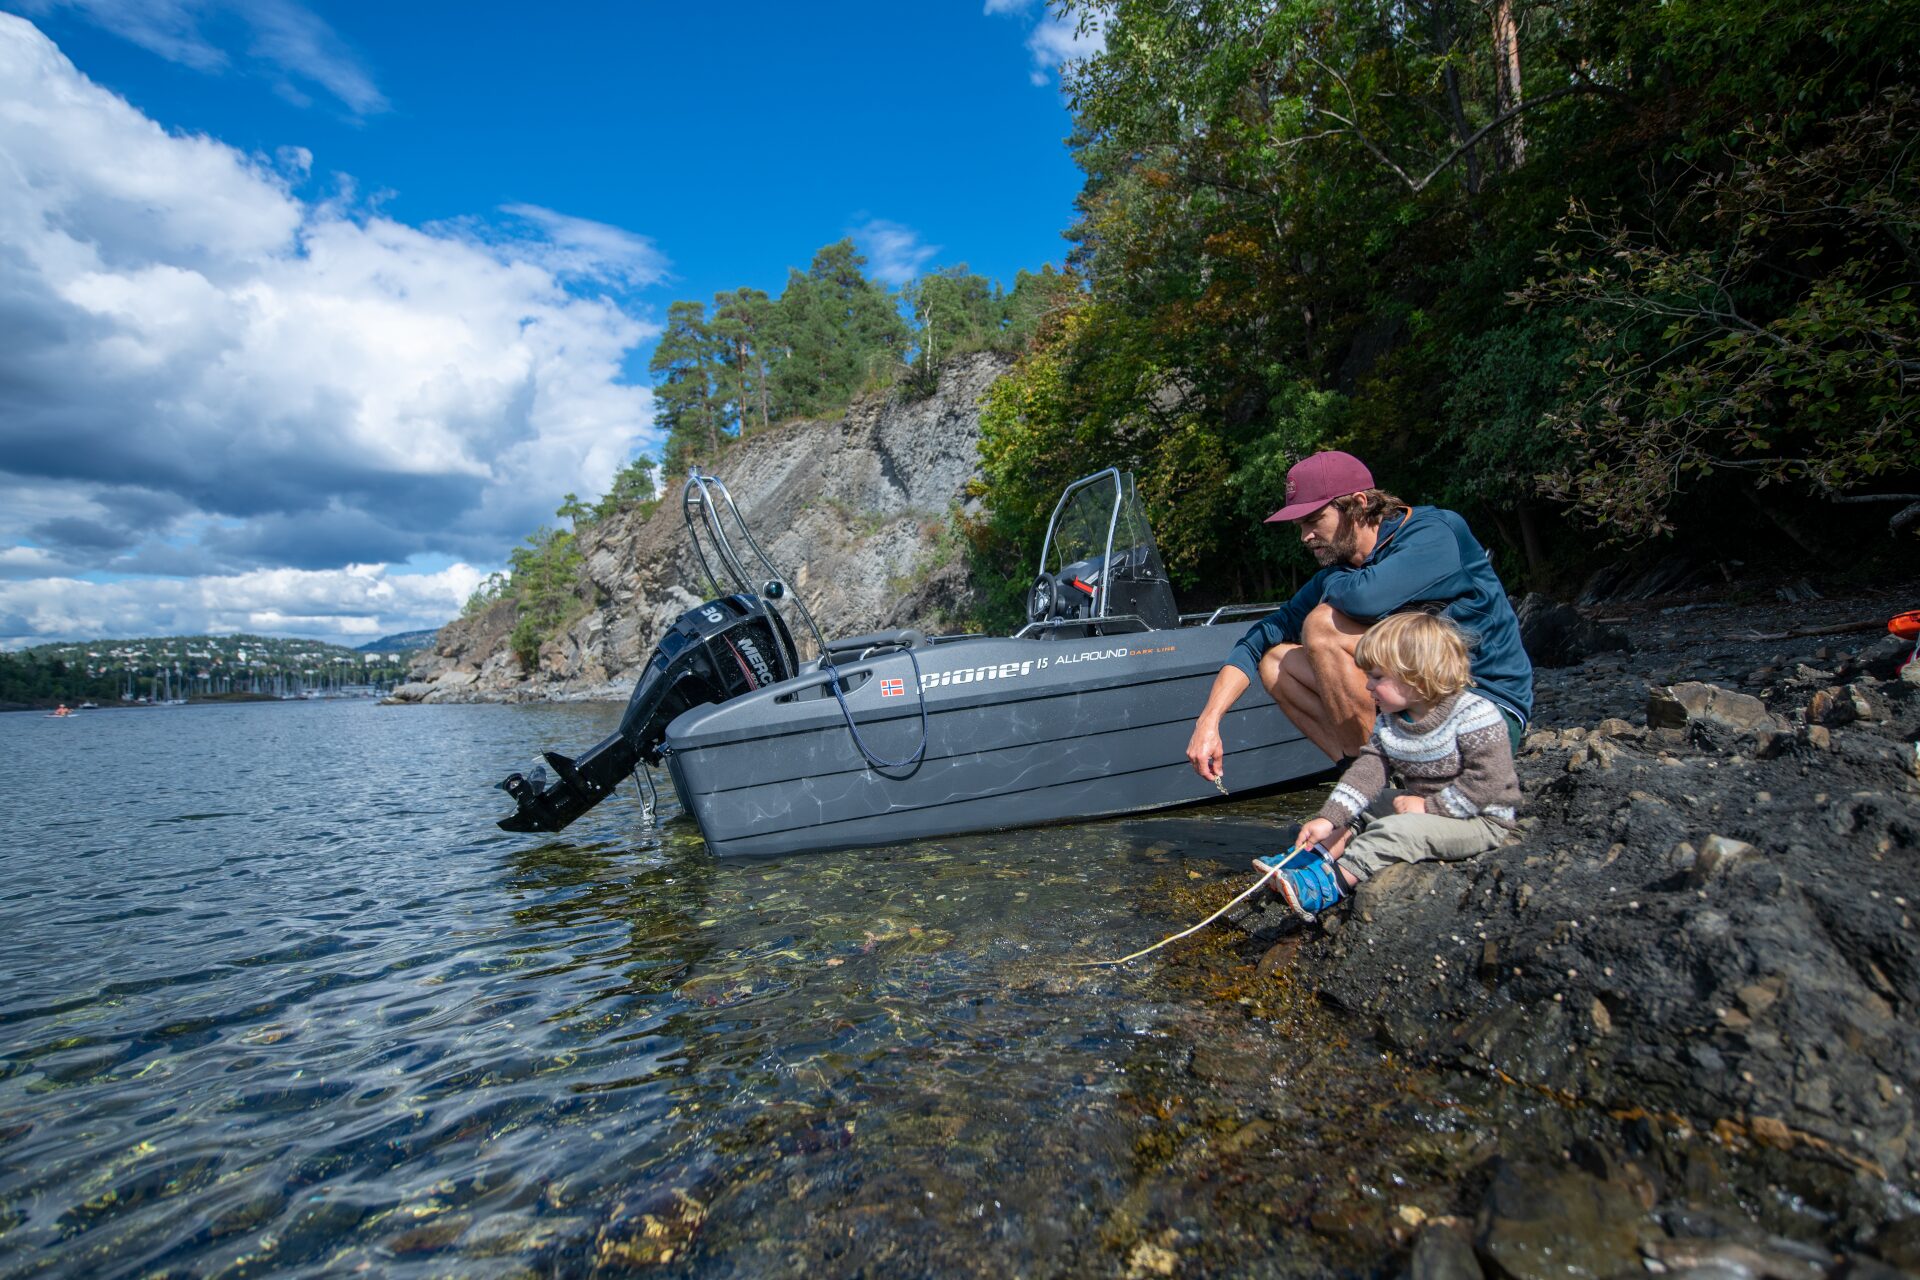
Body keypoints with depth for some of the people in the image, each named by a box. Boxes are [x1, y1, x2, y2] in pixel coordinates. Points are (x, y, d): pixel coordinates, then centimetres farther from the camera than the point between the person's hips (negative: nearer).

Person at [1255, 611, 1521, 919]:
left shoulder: (1475, 717, -20)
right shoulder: (1388, 724, 0)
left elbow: (1487, 781, -26)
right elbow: (1368, 771, -8)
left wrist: (1429, 806, -22)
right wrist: (1328, 819, -20)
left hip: (1481, 819, -8)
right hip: (1424, 806, 8)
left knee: (1401, 829, -30)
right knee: (1360, 808, 4)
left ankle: (1332, 884, -32)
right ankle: (1319, 857, -16)